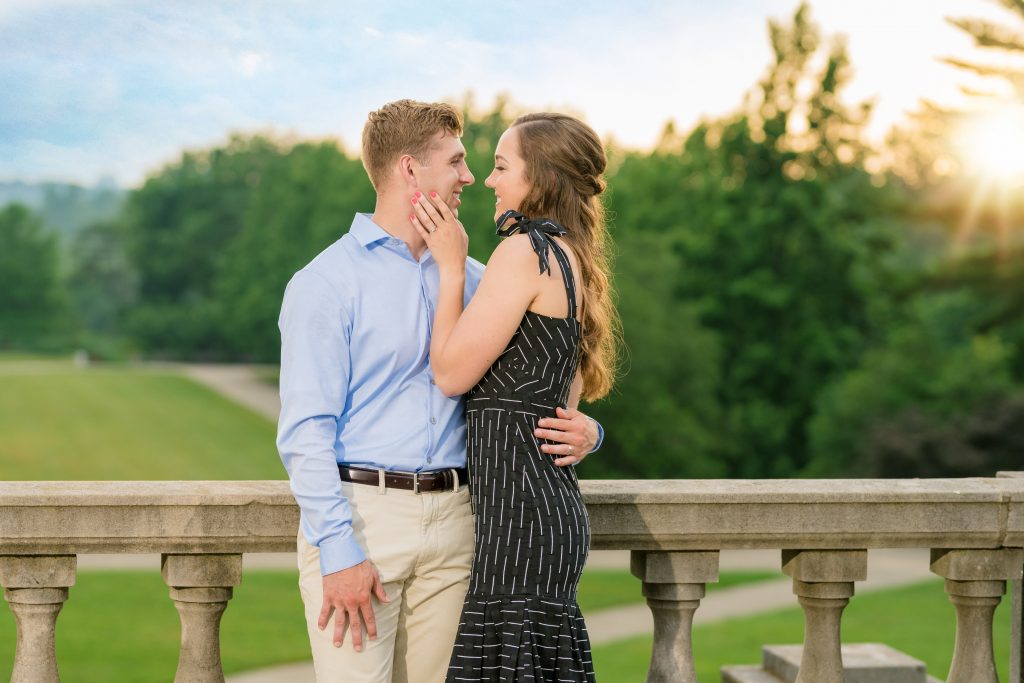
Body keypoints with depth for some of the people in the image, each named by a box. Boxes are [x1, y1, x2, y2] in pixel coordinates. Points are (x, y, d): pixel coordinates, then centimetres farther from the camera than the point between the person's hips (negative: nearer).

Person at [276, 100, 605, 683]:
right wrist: (338, 551, -17)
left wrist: (584, 430, -1)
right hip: (361, 510, -5)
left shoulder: (471, 278, 14)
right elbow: (306, 431, -8)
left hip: (450, 523, 5)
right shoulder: (327, 281, -3)